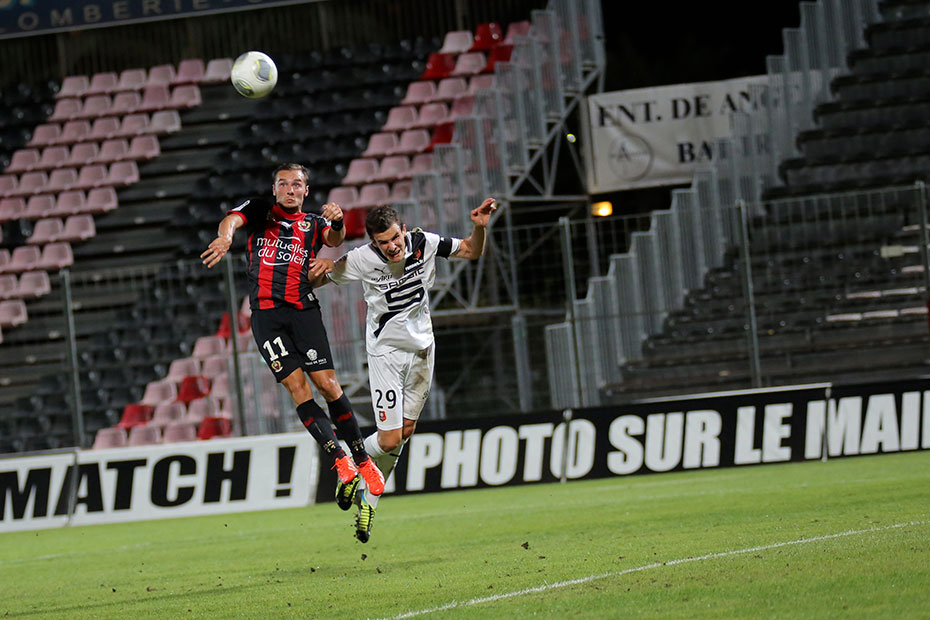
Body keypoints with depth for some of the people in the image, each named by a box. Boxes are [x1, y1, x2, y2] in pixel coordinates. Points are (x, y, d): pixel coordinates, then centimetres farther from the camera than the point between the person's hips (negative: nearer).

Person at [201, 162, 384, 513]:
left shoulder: (313, 224, 15)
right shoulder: (259, 211, 12)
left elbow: (335, 241, -5)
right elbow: (232, 219, -8)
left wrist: (337, 222, -29)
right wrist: (226, 235, -32)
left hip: (304, 310, 1)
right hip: (266, 314, -1)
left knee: (327, 384, -8)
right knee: (296, 385, -10)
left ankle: (361, 459, 3)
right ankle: (338, 458, -7)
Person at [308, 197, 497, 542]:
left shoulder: (424, 243, -13)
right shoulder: (362, 260, -20)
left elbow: (471, 252, 2)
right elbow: (316, 280, -7)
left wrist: (480, 228, -19)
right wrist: (321, 268, -31)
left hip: (422, 348, 4)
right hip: (386, 350, -4)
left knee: (406, 430, 10)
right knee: (390, 440, -12)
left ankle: (368, 500, 27)